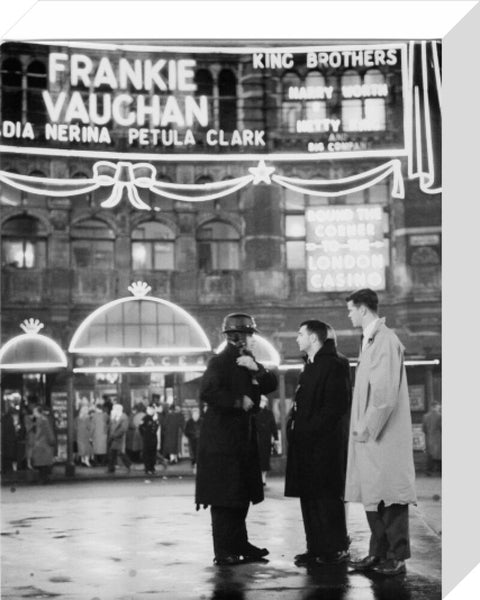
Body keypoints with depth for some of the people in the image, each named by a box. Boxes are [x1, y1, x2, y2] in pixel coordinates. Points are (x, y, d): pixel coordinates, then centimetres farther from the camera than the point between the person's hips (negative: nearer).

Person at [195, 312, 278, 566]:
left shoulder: (248, 362, 14)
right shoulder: (220, 362, -11)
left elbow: (271, 385, 7)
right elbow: (207, 392, -24)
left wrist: (257, 369, -10)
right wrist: (238, 402, -18)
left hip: (244, 437, 9)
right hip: (222, 438, -9)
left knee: (242, 494, 12)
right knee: (224, 497, -5)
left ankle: (239, 544, 21)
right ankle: (223, 552, -1)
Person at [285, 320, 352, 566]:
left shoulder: (333, 365, -10)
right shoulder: (310, 366, 19)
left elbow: (338, 405, -17)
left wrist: (310, 429, -19)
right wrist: (295, 427, 9)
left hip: (324, 443, -9)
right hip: (306, 443, 9)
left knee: (327, 497, -5)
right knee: (308, 496, 10)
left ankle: (336, 549, 2)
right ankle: (316, 548, 16)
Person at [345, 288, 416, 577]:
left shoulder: (385, 340, -14)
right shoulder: (370, 340, 15)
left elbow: (385, 394, -20)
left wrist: (367, 429, -16)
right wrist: (362, 427, 12)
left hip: (385, 434, -9)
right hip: (369, 434, 9)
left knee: (390, 496, -4)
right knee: (372, 496, 12)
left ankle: (397, 558, 2)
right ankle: (378, 552, 20)